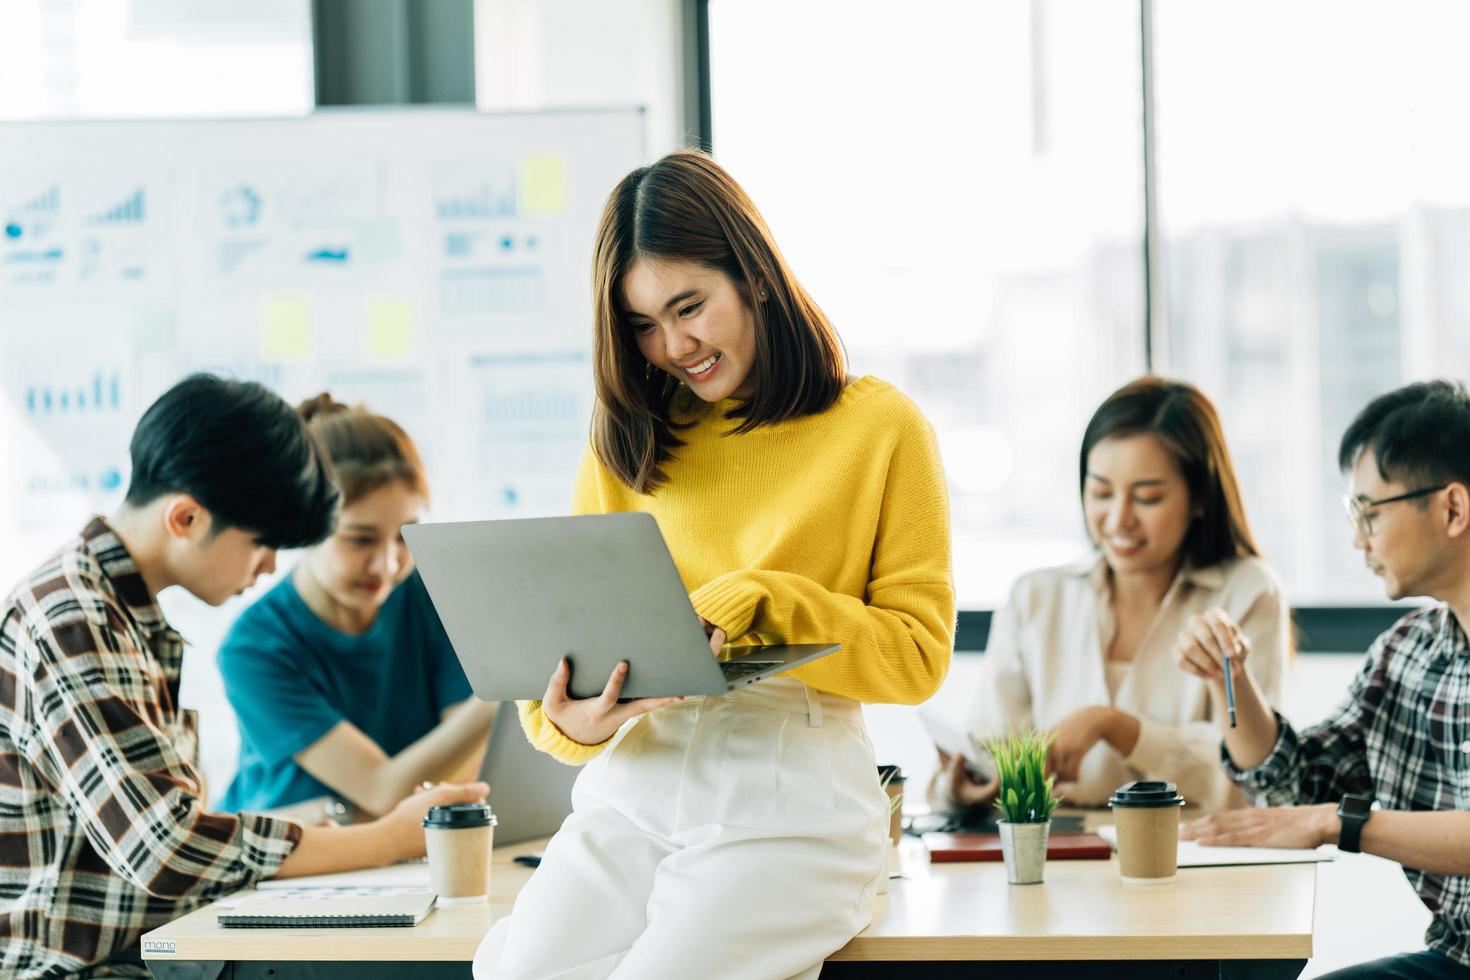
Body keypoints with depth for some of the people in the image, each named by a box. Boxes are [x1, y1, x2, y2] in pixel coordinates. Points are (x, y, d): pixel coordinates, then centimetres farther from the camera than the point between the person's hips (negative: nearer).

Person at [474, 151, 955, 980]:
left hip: (793, 796, -3)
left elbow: (919, 653, 0)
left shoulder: (880, 428, 4)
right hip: (633, 788, 3)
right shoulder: (627, 445, 17)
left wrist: (751, 604, -12)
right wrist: (571, 720, -8)